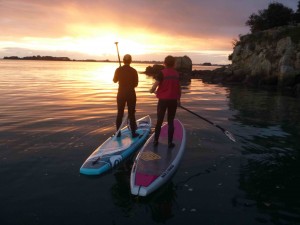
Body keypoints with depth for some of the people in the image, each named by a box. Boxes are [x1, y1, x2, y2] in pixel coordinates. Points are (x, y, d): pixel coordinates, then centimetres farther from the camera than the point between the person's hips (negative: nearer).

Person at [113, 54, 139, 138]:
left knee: (120, 113, 9)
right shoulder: (133, 71, -9)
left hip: (121, 94, 2)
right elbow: (136, 84, -3)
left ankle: (118, 132, 13)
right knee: (131, 114, 5)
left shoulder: (118, 70, -4)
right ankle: (133, 133, 8)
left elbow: (115, 80, 11)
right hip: (131, 94, -1)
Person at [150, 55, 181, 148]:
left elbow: (156, 84, -15)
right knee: (171, 121, 9)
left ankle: (156, 140, 17)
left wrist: (152, 90, 7)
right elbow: (178, 88, 7)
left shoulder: (162, 73, -9)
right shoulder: (176, 74, 3)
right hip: (173, 100, 2)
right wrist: (178, 99, 18)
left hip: (163, 99, -2)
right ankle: (170, 142, 9)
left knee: (159, 121, 11)